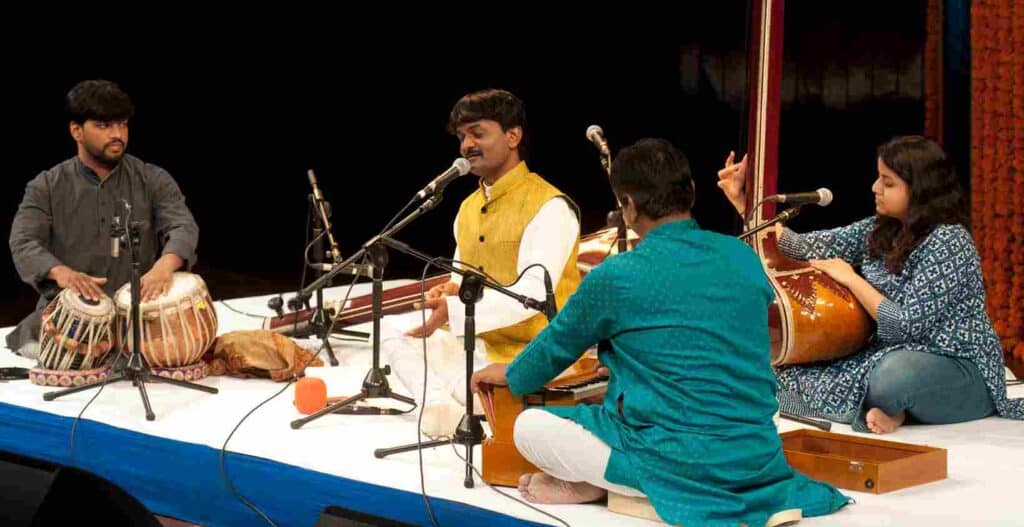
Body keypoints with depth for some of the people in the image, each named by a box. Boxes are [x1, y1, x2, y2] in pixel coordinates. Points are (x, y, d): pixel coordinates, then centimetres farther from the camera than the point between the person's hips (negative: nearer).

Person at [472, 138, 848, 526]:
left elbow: (558, 343, 9)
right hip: (760, 455, 5)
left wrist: (511, 375, 32)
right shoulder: (744, 257, 4)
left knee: (530, 427, 9)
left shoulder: (617, 277, -11)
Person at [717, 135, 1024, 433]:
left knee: (893, 374, -41)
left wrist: (850, 277, -16)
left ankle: (888, 406, -7)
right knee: (790, 376, -8)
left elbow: (905, 326, -24)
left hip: (959, 369, -7)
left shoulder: (947, 242, -19)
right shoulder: (878, 231, 4)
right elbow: (804, 248, 3)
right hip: (889, 356, 7)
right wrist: (742, 200, -2)